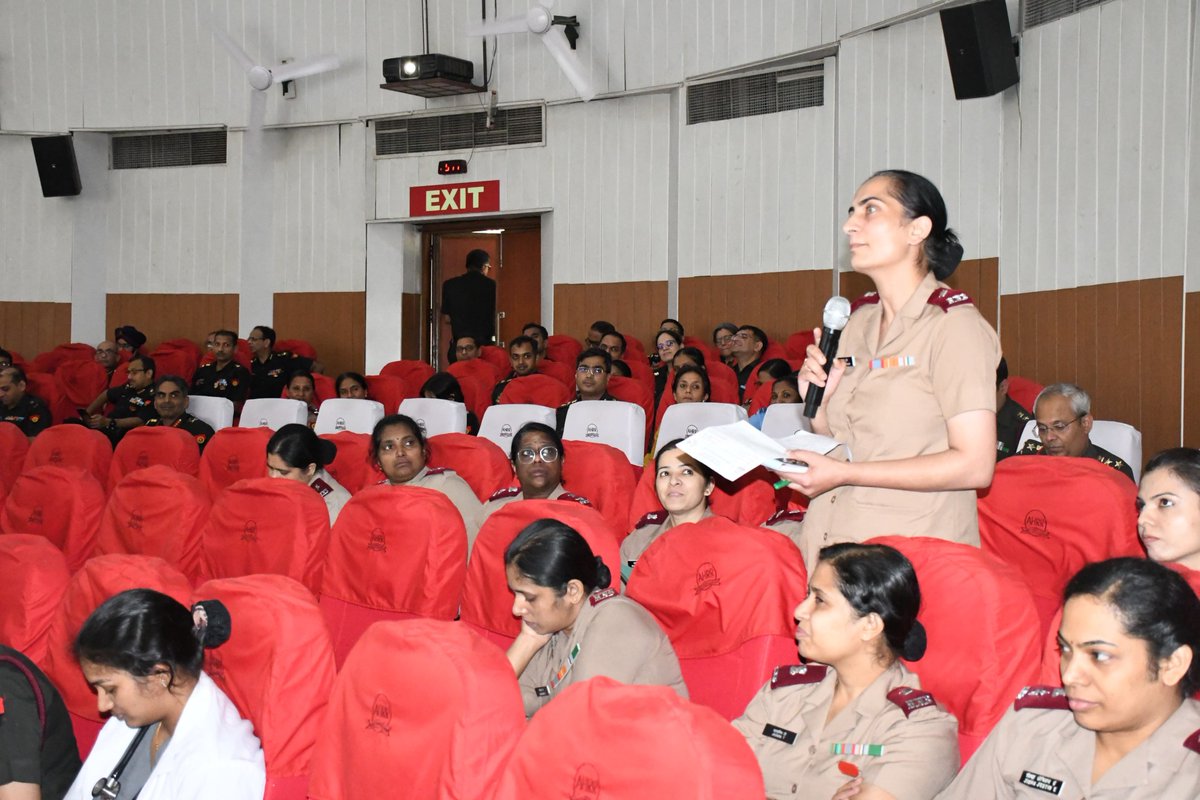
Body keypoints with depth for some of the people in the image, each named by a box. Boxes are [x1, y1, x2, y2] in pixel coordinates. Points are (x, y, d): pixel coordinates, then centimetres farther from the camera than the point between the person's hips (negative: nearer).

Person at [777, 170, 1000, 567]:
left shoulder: (954, 324, -10)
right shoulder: (858, 321, 11)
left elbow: (974, 465, -17)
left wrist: (845, 474, -18)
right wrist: (817, 404, -4)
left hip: (913, 553, -6)